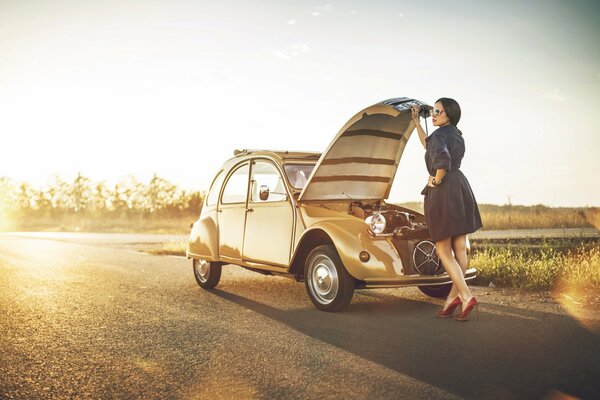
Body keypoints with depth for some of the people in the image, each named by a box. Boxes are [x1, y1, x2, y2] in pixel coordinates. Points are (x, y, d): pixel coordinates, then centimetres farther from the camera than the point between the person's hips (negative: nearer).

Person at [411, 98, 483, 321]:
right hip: (461, 187, 9)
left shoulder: (440, 135, -10)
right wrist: (416, 122, 35)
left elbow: (442, 158, -31)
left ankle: (466, 296, -8)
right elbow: (429, 146, 33)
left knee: (443, 251, -2)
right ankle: (454, 296, 15)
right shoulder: (457, 134, 18)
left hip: (443, 192, -8)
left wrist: (436, 180, -15)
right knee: (459, 248, 7)